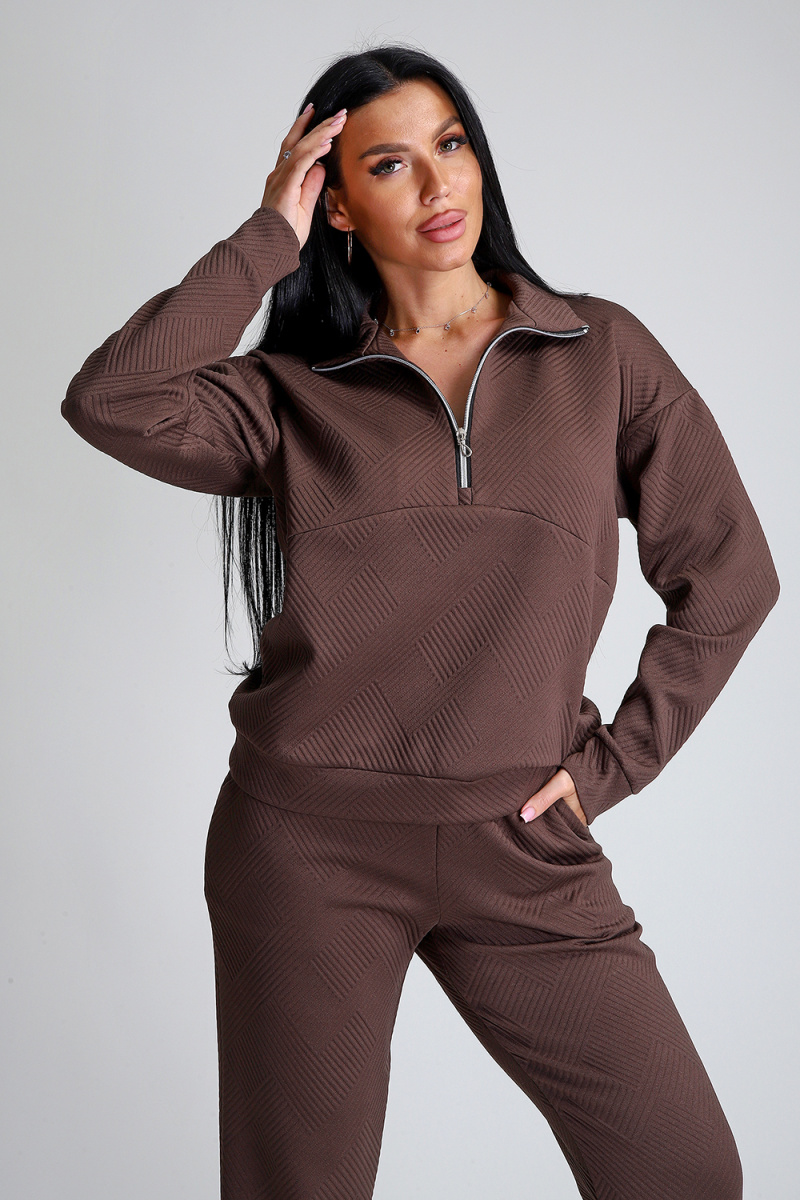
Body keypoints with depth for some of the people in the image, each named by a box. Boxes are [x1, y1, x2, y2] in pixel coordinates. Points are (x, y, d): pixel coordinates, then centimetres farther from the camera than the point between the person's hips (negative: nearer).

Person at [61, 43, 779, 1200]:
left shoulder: (602, 353, 4)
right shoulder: (291, 395, 3)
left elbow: (728, 574, 4)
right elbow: (110, 403, -16)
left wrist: (612, 763, 0)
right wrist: (264, 241, -8)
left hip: (521, 846, 1)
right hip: (307, 841, 0)